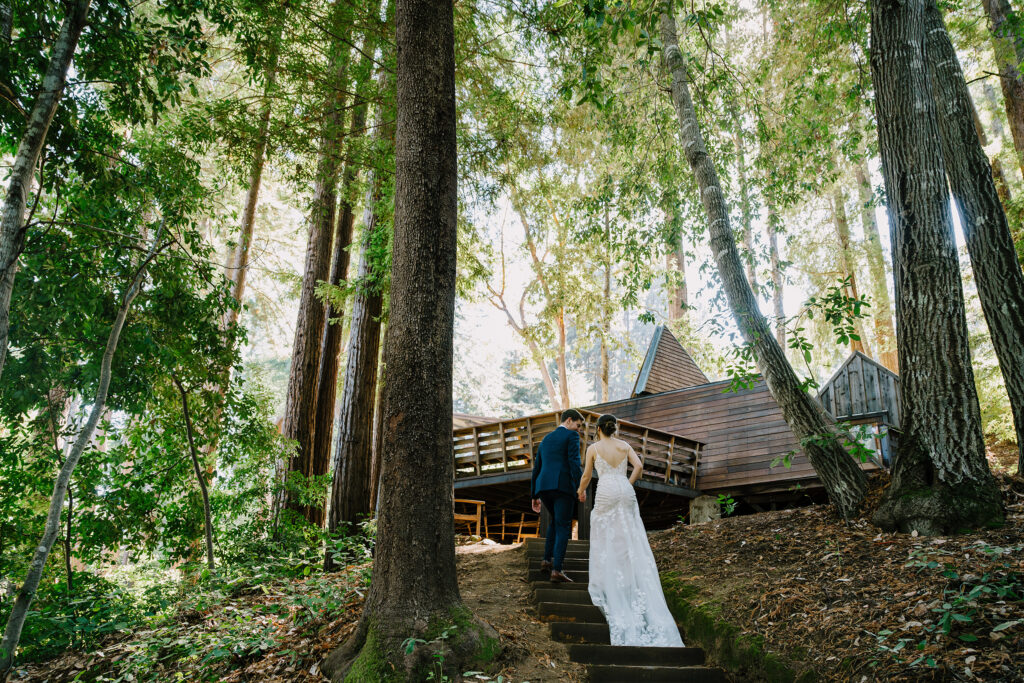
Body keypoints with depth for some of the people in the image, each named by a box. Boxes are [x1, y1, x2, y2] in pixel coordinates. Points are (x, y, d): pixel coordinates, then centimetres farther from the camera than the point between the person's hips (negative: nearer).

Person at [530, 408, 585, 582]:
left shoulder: (545, 441, 27)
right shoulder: (571, 436, 6)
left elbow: (536, 470, 27)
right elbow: (574, 462, -9)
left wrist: (534, 496, 29)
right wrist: (580, 487, -14)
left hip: (543, 487, 7)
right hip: (563, 486, -6)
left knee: (555, 521, 27)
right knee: (563, 527, -4)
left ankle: (547, 560, 22)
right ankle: (556, 570, -15)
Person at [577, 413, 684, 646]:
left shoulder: (594, 448, 3)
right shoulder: (624, 445, 10)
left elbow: (587, 475, 7)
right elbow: (639, 466, -2)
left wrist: (580, 492, 25)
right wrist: (627, 485, 10)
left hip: (606, 493, -3)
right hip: (626, 492, 3)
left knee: (605, 540, 7)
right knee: (630, 540, 6)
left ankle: (605, 587, 10)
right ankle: (633, 586, 4)